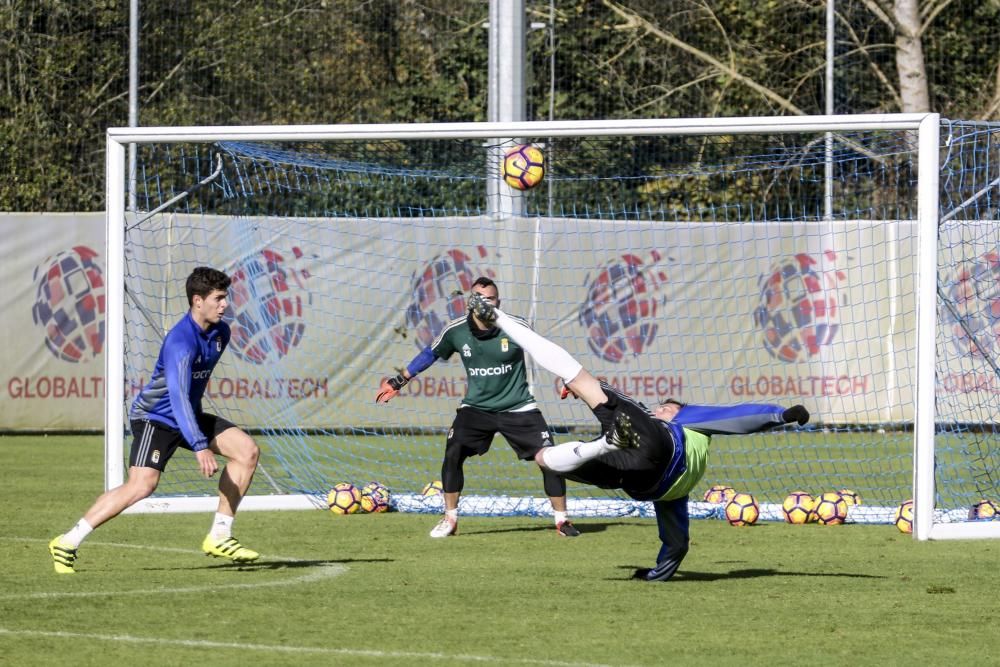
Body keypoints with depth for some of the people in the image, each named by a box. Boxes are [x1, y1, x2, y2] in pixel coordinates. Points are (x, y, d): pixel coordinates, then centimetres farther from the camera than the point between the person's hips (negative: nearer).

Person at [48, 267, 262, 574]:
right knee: (142, 485, -26)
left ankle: (219, 537, 1)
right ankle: (67, 543, -18)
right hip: (155, 417, -9)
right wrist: (200, 447, -44)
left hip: (189, 415, 9)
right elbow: (177, 397, -36)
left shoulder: (220, 332, 1)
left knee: (248, 450, -4)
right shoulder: (180, 342, -27)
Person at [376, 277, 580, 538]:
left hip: (517, 407, -1)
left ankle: (562, 520, 8)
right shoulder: (456, 330, -10)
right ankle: (450, 519, 0)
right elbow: (429, 354, 8)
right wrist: (398, 382, 13)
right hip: (476, 407, 1)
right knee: (453, 453, -16)